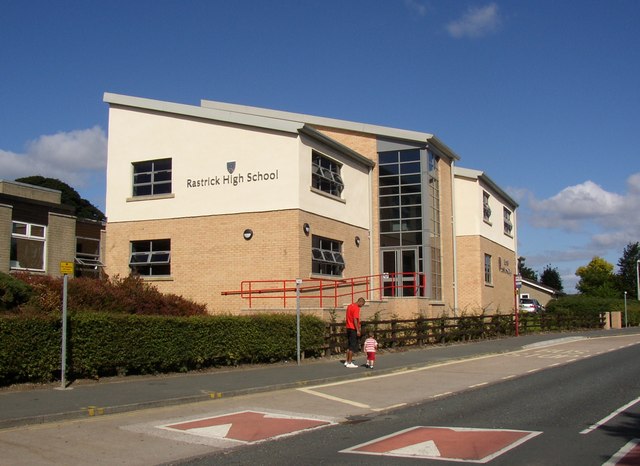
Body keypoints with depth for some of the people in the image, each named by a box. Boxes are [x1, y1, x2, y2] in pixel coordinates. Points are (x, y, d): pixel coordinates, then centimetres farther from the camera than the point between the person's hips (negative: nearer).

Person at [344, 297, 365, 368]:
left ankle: (347, 361, 18)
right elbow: (355, 320, -21)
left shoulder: (350, 306, 13)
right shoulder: (356, 308, -15)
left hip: (348, 328, 9)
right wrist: (358, 330, -19)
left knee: (349, 345, 15)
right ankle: (349, 363, -2)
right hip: (353, 329, -9)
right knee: (353, 346, -4)